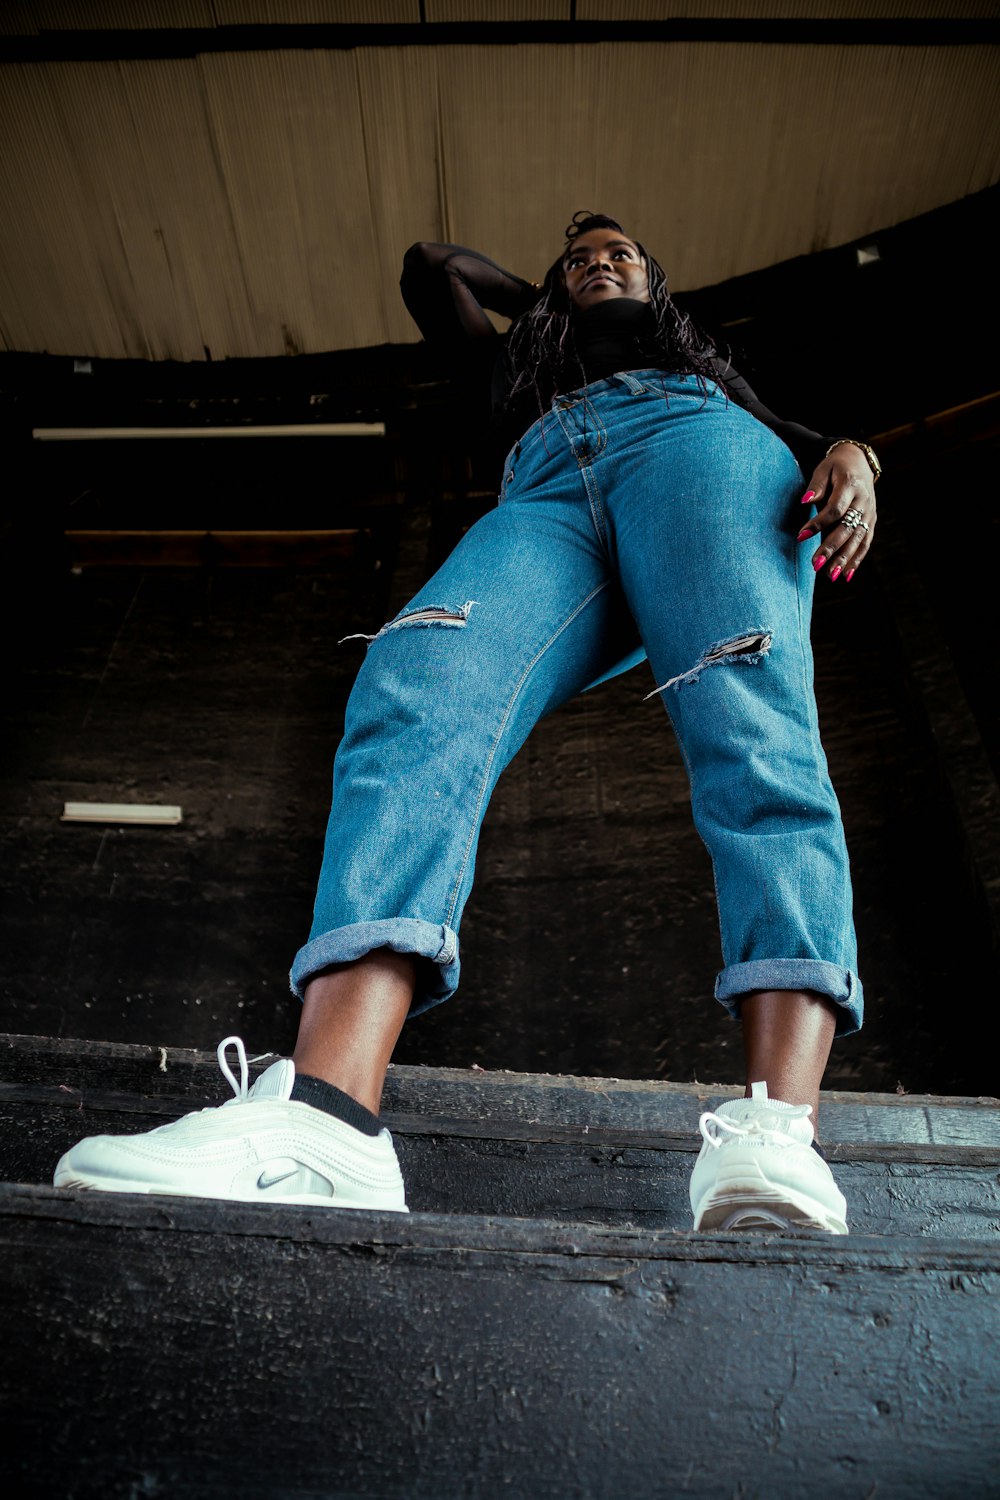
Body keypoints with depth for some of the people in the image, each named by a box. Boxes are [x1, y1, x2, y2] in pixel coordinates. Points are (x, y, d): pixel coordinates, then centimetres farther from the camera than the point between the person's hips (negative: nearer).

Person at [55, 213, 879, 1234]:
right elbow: (430, 265, 55)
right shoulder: (522, 366, 46)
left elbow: (802, 433, 26)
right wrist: (540, 300, 59)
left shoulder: (702, 364, 42)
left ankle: (777, 1136, -51)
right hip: (546, 502, 0)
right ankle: (326, 1118, -53)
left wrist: (848, 457, 4)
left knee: (746, 715, -33)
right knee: (417, 690, -33)